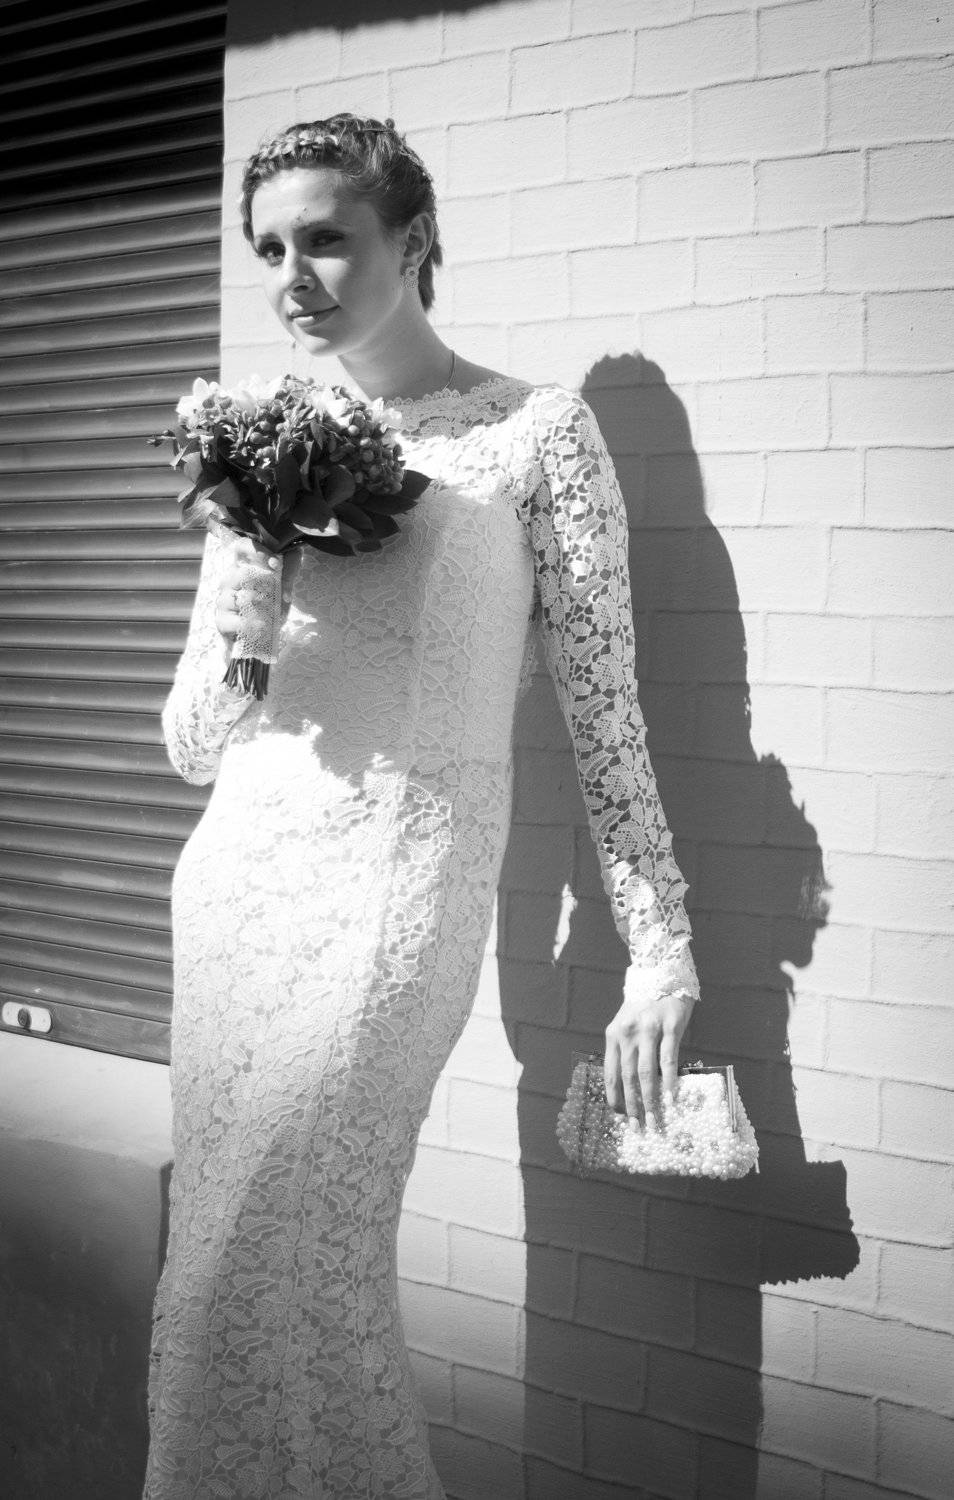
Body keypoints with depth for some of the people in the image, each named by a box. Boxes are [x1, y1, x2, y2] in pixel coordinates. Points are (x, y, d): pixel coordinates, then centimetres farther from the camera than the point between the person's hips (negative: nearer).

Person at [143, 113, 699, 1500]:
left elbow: (605, 710, -1)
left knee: (248, 1285, -7)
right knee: (317, 1283, 10)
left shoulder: (537, 432, 0)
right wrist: (234, 632, -6)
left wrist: (660, 959, -4)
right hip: (234, 881, 5)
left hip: (395, 889, -5)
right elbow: (190, 749, 14)